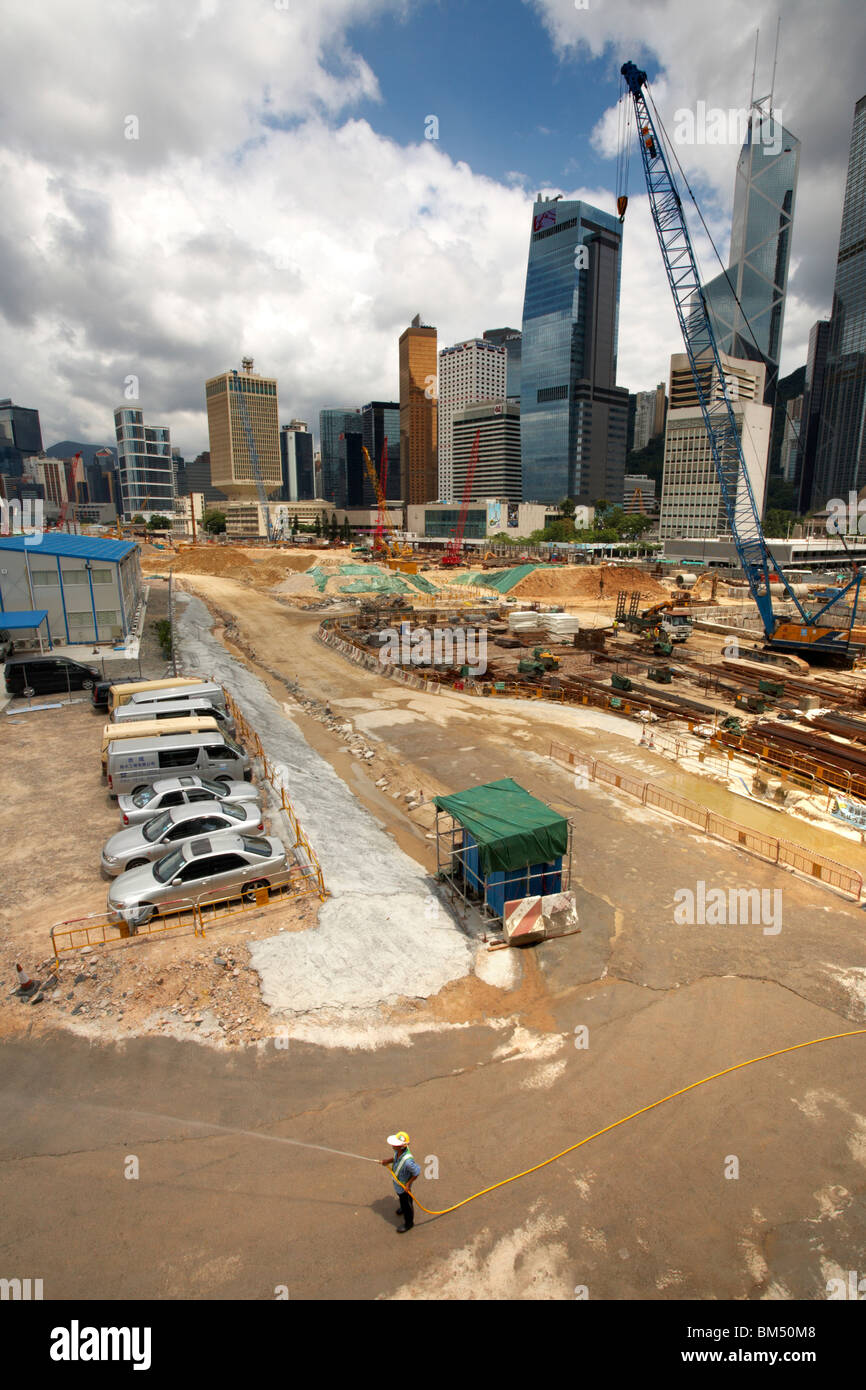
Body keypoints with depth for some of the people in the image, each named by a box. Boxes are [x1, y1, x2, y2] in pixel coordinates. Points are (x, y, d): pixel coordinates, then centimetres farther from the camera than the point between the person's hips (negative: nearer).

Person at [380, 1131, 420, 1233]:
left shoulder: (408, 1161, -46)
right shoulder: (398, 1151, -24)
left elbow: (416, 1172, -30)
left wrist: (408, 1184, -21)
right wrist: (387, 1161, -15)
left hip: (404, 1184, -7)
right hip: (397, 1180, 7)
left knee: (406, 1202, 20)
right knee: (400, 1196, 35)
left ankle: (408, 1223, 46)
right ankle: (403, 1207, 66)